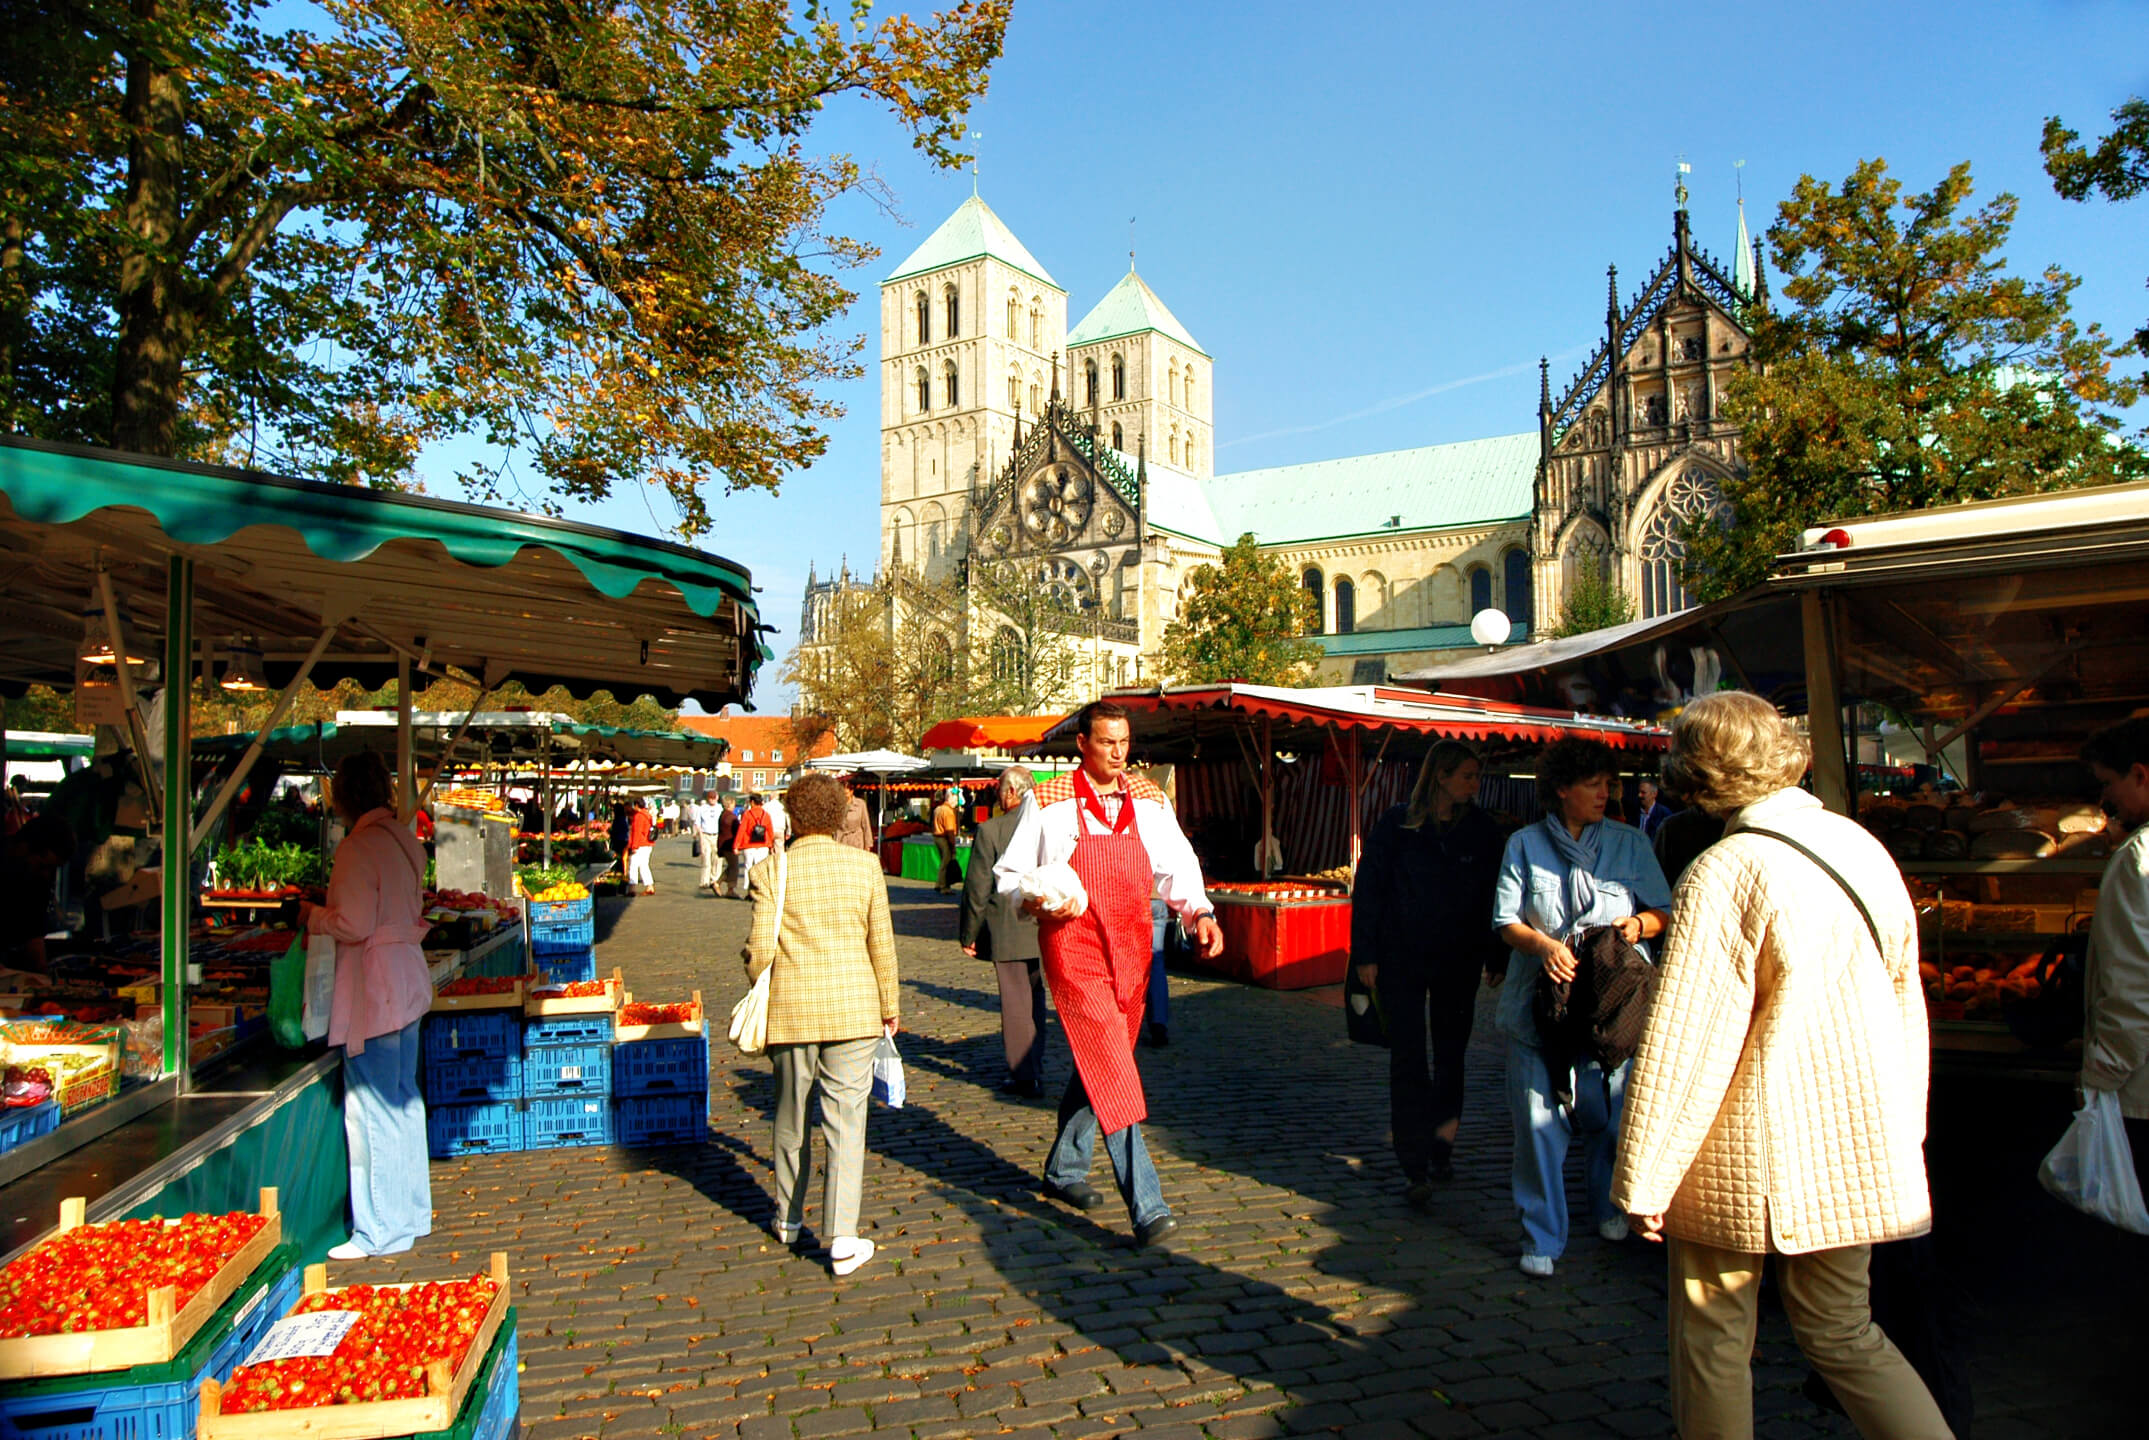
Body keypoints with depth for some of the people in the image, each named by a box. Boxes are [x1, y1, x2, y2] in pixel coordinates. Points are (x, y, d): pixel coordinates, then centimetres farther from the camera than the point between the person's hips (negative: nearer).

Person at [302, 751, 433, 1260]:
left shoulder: (359, 847, -17)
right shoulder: (404, 839, 8)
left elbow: (353, 924, -19)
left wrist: (313, 916, -1)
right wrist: (326, 914, 20)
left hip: (374, 988, -9)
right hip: (407, 978, 9)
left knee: (372, 1108, 1)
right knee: (404, 1101, 16)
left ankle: (382, 1232, 9)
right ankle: (411, 1216, 28)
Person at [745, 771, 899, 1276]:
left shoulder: (771, 870, -4)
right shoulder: (865, 866, -1)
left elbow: (760, 949, -7)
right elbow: (882, 944, 3)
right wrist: (890, 1007, 14)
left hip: (791, 1009, 1)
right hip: (853, 1007, 0)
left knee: (791, 1115, 17)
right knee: (846, 1117, 3)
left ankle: (788, 1220, 33)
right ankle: (843, 1239, -1)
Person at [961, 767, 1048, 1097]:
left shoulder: (989, 831, -13)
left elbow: (977, 888, -9)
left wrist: (968, 934, 2)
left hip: (1007, 933, -4)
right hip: (1044, 931, 4)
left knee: (1016, 1005, 5)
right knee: (1035, 999, 19)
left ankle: (1025, 1077, 11)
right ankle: (1033, 1071, 28)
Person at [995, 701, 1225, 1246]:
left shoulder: (1149, 801, 9)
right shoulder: (1047, 804, -3)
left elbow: (1176, 866, 6)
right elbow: (1008, 874, 2)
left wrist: (1200, 913, -12)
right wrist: (1039, 902, -17)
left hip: (1131, 950, 5)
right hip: (1074, 950, -5)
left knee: (1098, 1066, 16)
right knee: (1113, 1074, -13)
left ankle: (1064, 1171, 37)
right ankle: (1147, 1208, -13)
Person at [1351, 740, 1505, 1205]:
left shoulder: (1481, 829, 2)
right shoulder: (1396, 825, -5)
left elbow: (1495, 896, 7)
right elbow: (1368, 889, -3)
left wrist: (1496, 956, 6)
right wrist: (1366, 955, -7)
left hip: (1459, 961, 3)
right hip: (1402, 960, -3)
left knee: (1451, 1054, 13)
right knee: (1408, 1061, -4)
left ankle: (1441, 1143, 30)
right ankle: (1417, 1170, 0)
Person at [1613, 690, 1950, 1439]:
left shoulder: (1723, 874, -19)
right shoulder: (1863, 847, 1)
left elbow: (1684, 1039, -18)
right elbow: (1905, 997, 11)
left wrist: (1644, 1178, -11)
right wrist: (1905, 1124, 22)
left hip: (1746, 1161, -6)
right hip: (1854, 1146, 7)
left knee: (1715, 1338, 11)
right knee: (1843, 1331, 20)